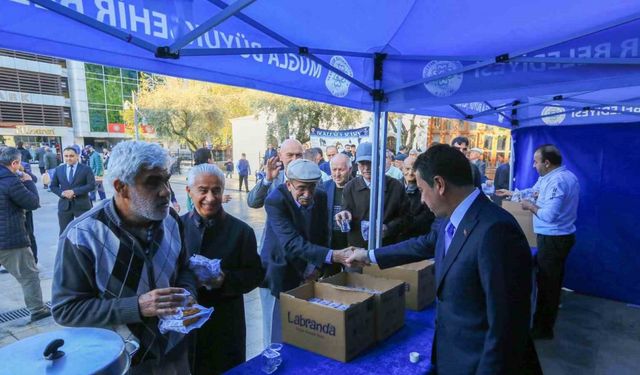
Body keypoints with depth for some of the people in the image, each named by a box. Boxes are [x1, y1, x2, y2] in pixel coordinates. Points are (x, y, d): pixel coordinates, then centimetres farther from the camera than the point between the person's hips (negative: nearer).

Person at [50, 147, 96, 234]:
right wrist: (62, 193, -9)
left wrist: (74, 191, -18)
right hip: (64, 205, 3)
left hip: (82, 205, -3)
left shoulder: (86, 169, -3)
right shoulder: (58, 169, 9)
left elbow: (92, 185, -10)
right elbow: (53, 186, 12)